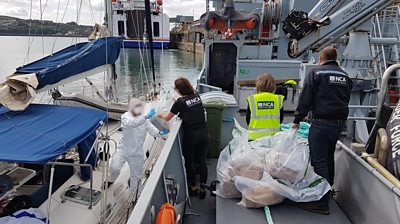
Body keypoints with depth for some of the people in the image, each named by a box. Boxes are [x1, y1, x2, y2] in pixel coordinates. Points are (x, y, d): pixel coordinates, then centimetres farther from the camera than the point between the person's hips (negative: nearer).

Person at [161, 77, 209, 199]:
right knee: (202, 161, 12)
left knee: (189, 161, 15)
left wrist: (161, 116, 19)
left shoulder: (180, 101, -12)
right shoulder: (197, 96, 1)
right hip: (204, 133, 5)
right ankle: (202, 188, 19)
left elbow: (167, 119, -1)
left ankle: (193, 187, 28)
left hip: (191, 135, -4)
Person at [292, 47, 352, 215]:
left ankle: (322, 203, -5)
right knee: (329, 157, 21)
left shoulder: (316, 73, -5)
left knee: (319, 161, -6)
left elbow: (305, 100, -8)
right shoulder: (345, 76, 15)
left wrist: (297, 120, -1)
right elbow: (345, 100, 21)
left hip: (322, 122, -7)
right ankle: (328, 189, 35)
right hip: (340, 122, 7)